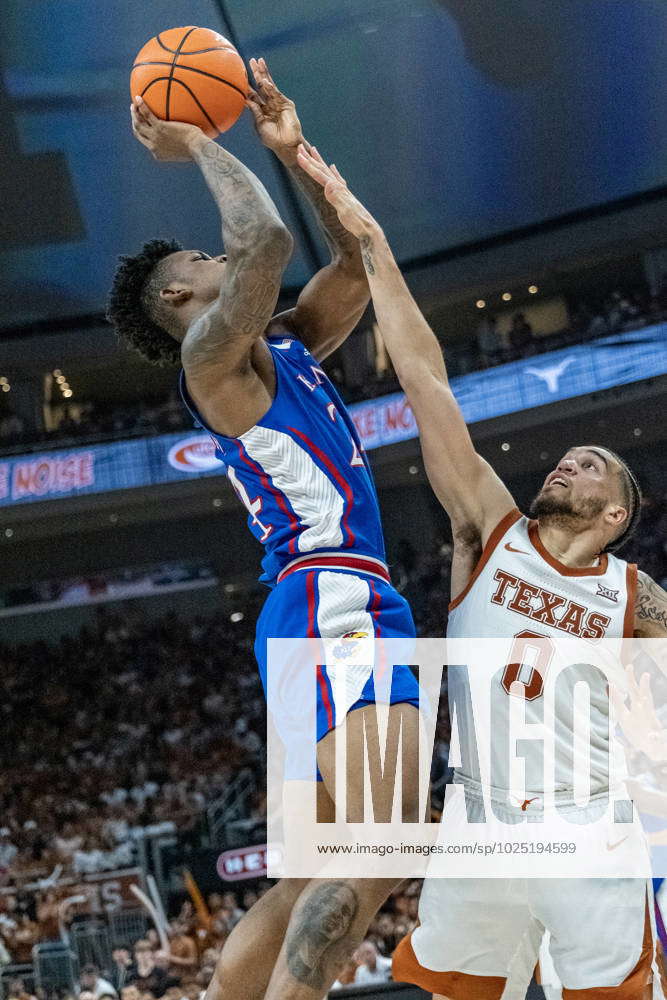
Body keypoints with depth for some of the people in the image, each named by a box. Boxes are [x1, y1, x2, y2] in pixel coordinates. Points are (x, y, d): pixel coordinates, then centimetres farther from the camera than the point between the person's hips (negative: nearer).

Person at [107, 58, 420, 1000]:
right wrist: (198, 148, -1)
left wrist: (294, 153, 18)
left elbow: (360, 262, 27)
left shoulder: (286, 345, 24)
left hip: (345, 605, 10)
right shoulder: (213, 351, -2)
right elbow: (266, 240, -16)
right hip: (329, 599, -10)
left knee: (310, 883, 8)